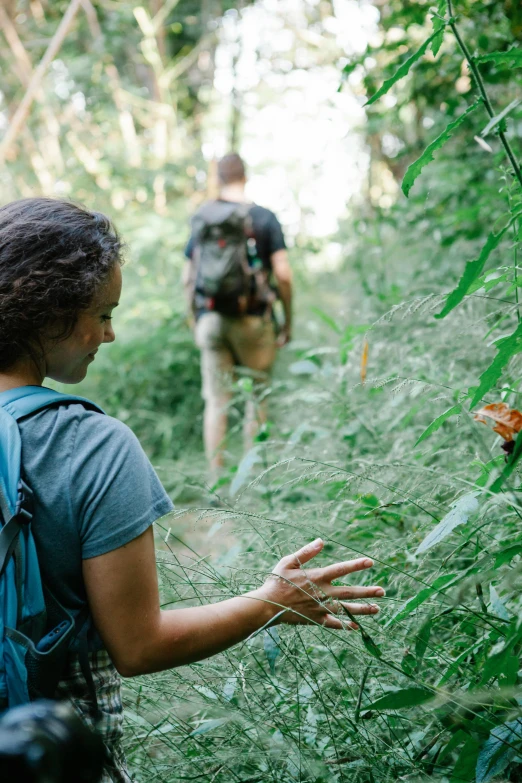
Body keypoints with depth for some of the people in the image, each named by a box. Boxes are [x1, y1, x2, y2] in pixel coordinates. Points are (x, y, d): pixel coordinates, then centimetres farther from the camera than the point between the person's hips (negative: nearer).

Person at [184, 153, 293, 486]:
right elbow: (283, 274, -6)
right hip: (252, 319, -2)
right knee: (256, 398, 7)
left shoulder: (202, 218, 7)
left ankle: (216, 481, 6)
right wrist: (288, 321, 4)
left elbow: (189, 278, 8)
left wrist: (196, 318, 18)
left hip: (210, 318, 2)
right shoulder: (264, 218, -1)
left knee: (216, 401, 5)